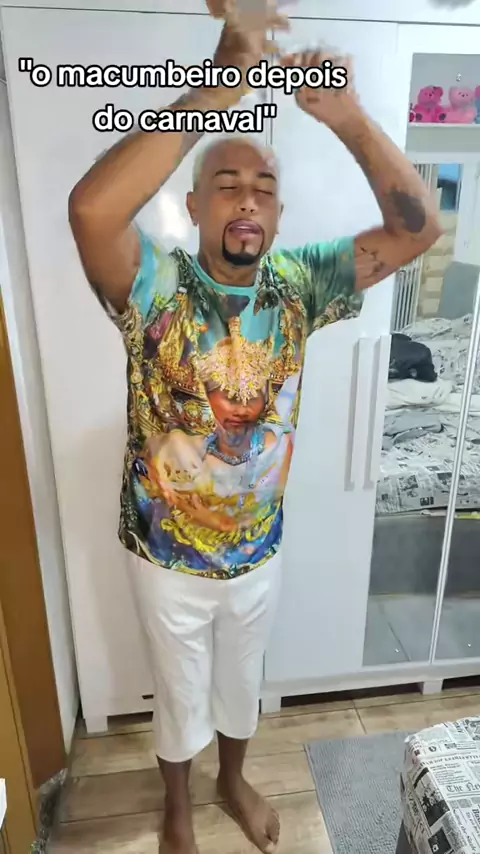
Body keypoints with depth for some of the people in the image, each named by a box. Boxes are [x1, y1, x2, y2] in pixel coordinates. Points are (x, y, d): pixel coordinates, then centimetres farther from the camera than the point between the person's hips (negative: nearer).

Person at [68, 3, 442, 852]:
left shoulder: (298, 286, -9)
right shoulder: (155, 290, -20)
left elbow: (418, 228, -13)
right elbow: (91, 207, -40)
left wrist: (350, 118, -26)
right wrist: (218, 89, -37)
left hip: (258, 552, 3)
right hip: (167, 558, -2)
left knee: (240, 682, 28)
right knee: (180, 693, 23)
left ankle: (234, 779, 61)